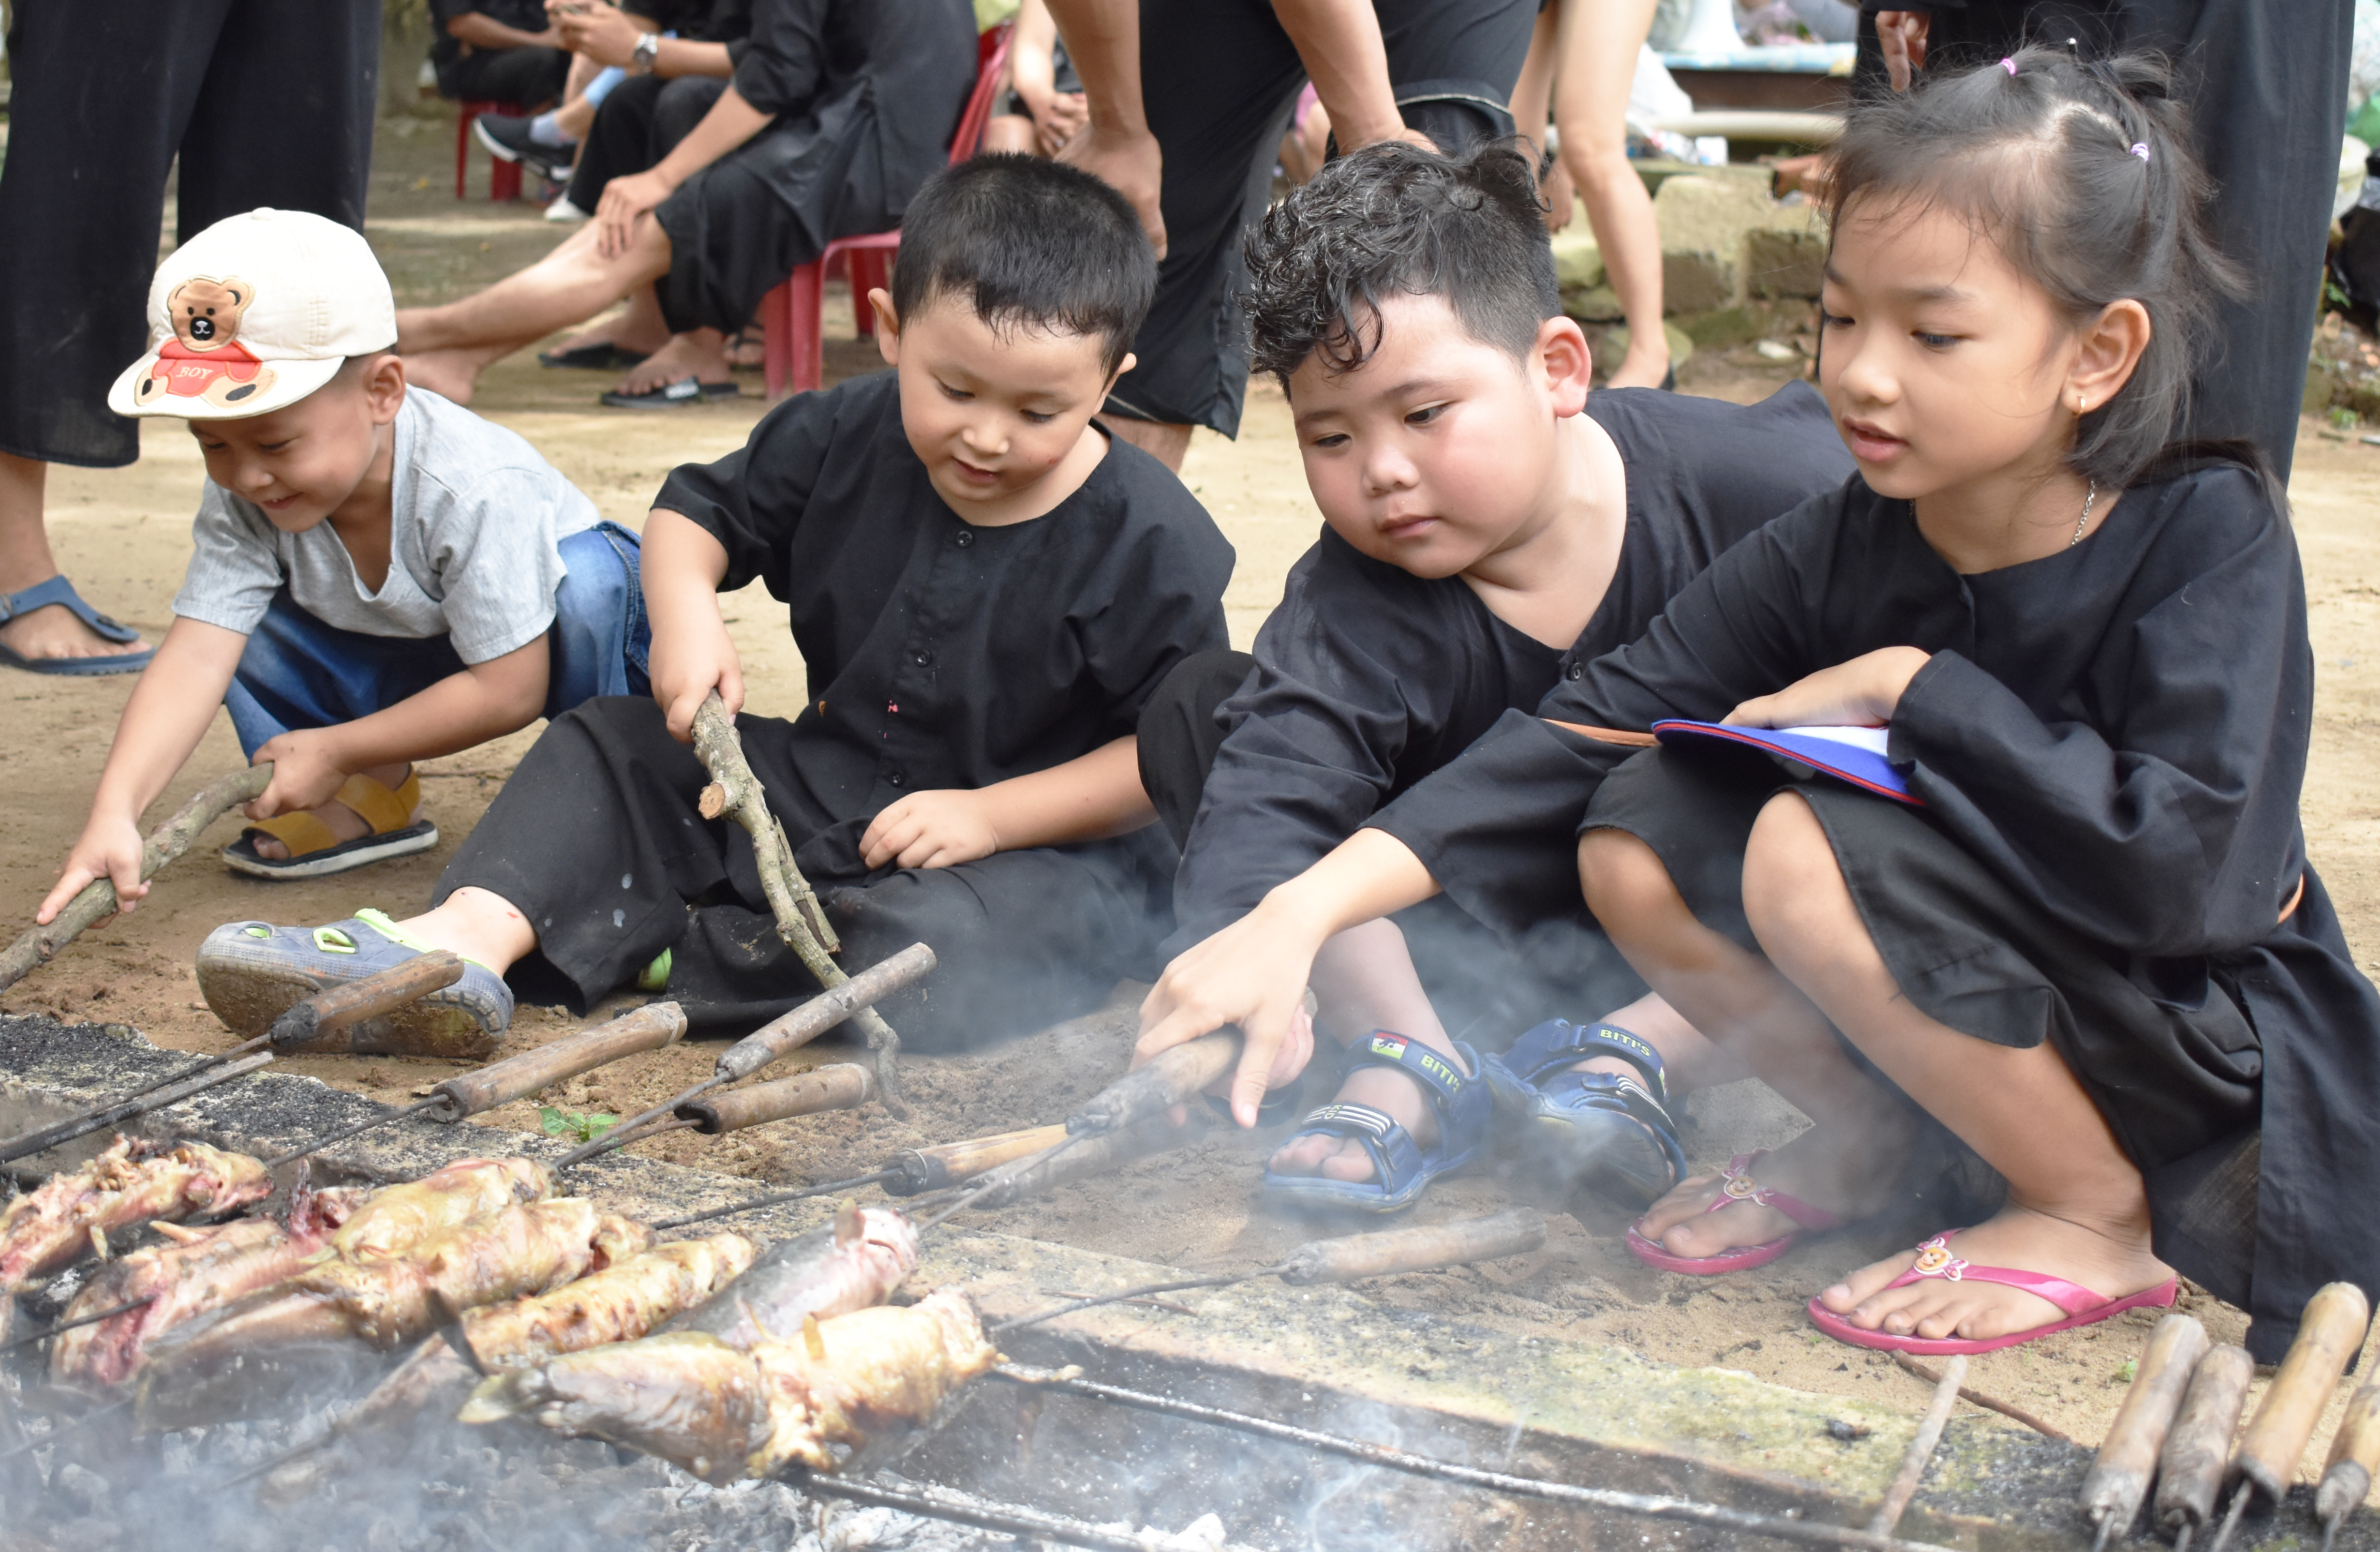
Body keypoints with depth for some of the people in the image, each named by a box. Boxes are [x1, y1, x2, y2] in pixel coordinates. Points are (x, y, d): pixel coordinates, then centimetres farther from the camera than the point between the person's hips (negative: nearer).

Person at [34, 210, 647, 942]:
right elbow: (195, 657, -31)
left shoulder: (476, 489, -37)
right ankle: (371, 799, -1)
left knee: (587, 579, -36)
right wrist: (114, 814, -46)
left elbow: (509, 691, -32)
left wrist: (335, 751, -27)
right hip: (403, 664, 5)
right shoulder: (242, 497, -23)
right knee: (235, 614, -17)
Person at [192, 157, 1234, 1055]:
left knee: (938, 972, -38)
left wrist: (990, 816, -22)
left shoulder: (1154, 544, -17)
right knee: (611, 749, 0)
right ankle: (467, 941, -22)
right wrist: (684, 609, -12)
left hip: (1040, 845, -5)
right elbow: (698, 510, 11)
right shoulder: (843, 440, -3)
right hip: (824, 795, 6)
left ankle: (661, 950, -26)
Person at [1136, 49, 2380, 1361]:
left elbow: (2184, 867, -32)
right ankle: (1870, 1135, 9)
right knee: (1641, 837, -13)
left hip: (2212, 1045, -5)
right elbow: (1590, 731, -14)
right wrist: (1299, 913, -24)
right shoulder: (1839, 549, -7)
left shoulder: (2207, 538, -19)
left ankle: (2104, 1220, -8)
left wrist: (1915, 689, -24)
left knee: (1812, 852, -28)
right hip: (1984, 977, 5)